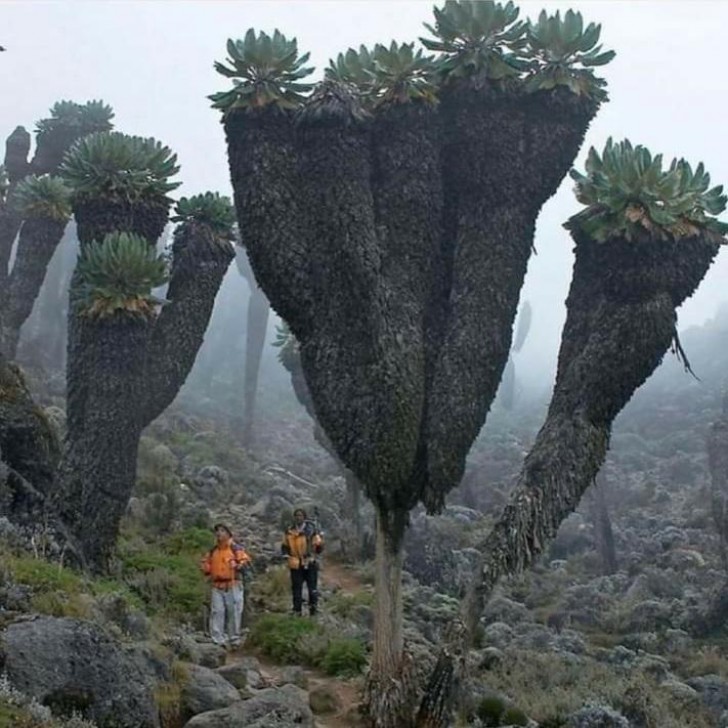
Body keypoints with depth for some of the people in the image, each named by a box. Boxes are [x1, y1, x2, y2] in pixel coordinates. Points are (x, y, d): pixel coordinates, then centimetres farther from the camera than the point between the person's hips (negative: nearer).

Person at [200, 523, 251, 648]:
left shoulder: (236, 549, 0)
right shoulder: (212, 551, 15)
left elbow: (245, 561, -7)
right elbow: (206, 563, 26)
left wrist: (238, 566, -28)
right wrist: (206, 569, 4)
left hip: (233, 586, -4)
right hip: (217, 586, 4)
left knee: (234, 612, 1)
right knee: (217, 612, -2)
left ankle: (234, 639, 12)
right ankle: (217, 639, 2)